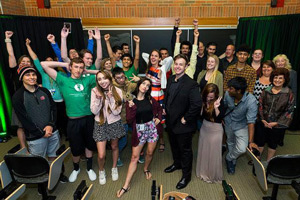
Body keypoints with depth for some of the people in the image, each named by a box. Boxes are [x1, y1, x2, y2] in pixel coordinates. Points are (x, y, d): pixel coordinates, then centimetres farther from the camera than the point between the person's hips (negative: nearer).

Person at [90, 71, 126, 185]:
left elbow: (116, 111, -15)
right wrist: (98, 98, -25)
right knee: (101, 155, -3)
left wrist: (111, 97, -25)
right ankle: (101, 171, 30)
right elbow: (94, 111, -10)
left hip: (114, 123, 1)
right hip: (100, 124, 0)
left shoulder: (117, 91, -11)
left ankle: (114, 168, 47)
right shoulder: (95, 91, -10)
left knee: (114, 147, 21)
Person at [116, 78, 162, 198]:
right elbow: (129, 120, -12)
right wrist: (131, 107, -24)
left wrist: (158, 118, 4)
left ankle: (146, 169, 43)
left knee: (150, 153, 12)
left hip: (152, 127, 3)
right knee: (134, 157, -3)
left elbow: (159, 109, 19)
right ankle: (126, 186, 5)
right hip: (139, 130, -2)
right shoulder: (131, 101, -6)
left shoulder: (150, 99, 2)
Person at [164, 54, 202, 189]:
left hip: (183, 124, -7)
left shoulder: (191, 84, -23)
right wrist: (166, 109, 8)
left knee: (185, 150, 11)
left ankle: (186, 175, 32)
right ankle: (177, 163, 52)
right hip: (170, 121, 7)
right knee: (174, 146, 27)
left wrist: (186, 119, -21)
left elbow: (197, 105, -27)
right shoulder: (171, 79, 1)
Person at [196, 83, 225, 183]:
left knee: (214, 153, 10)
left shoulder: (219, 102, -18)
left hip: (215, 130, -5)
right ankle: (203, 172, 40)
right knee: (203, 151, 17)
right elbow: (201, 115, -4)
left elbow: (220, 117, -22)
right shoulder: (204, 100, -6)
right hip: (204, 128, 5)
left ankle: (214, 175, 34)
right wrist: (202, 105, -17)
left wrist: (216, 107, -35)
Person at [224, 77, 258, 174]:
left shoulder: (251, 101, -34)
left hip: (241, 125, -3)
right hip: (228, 123, 3)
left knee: (241, 149, -17)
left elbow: (251, 122, -32)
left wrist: (250, 141, -32)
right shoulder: (228, 94, -24)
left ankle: (229, 158, 18)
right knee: (230, 143, 22)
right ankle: (233, 162, 51)